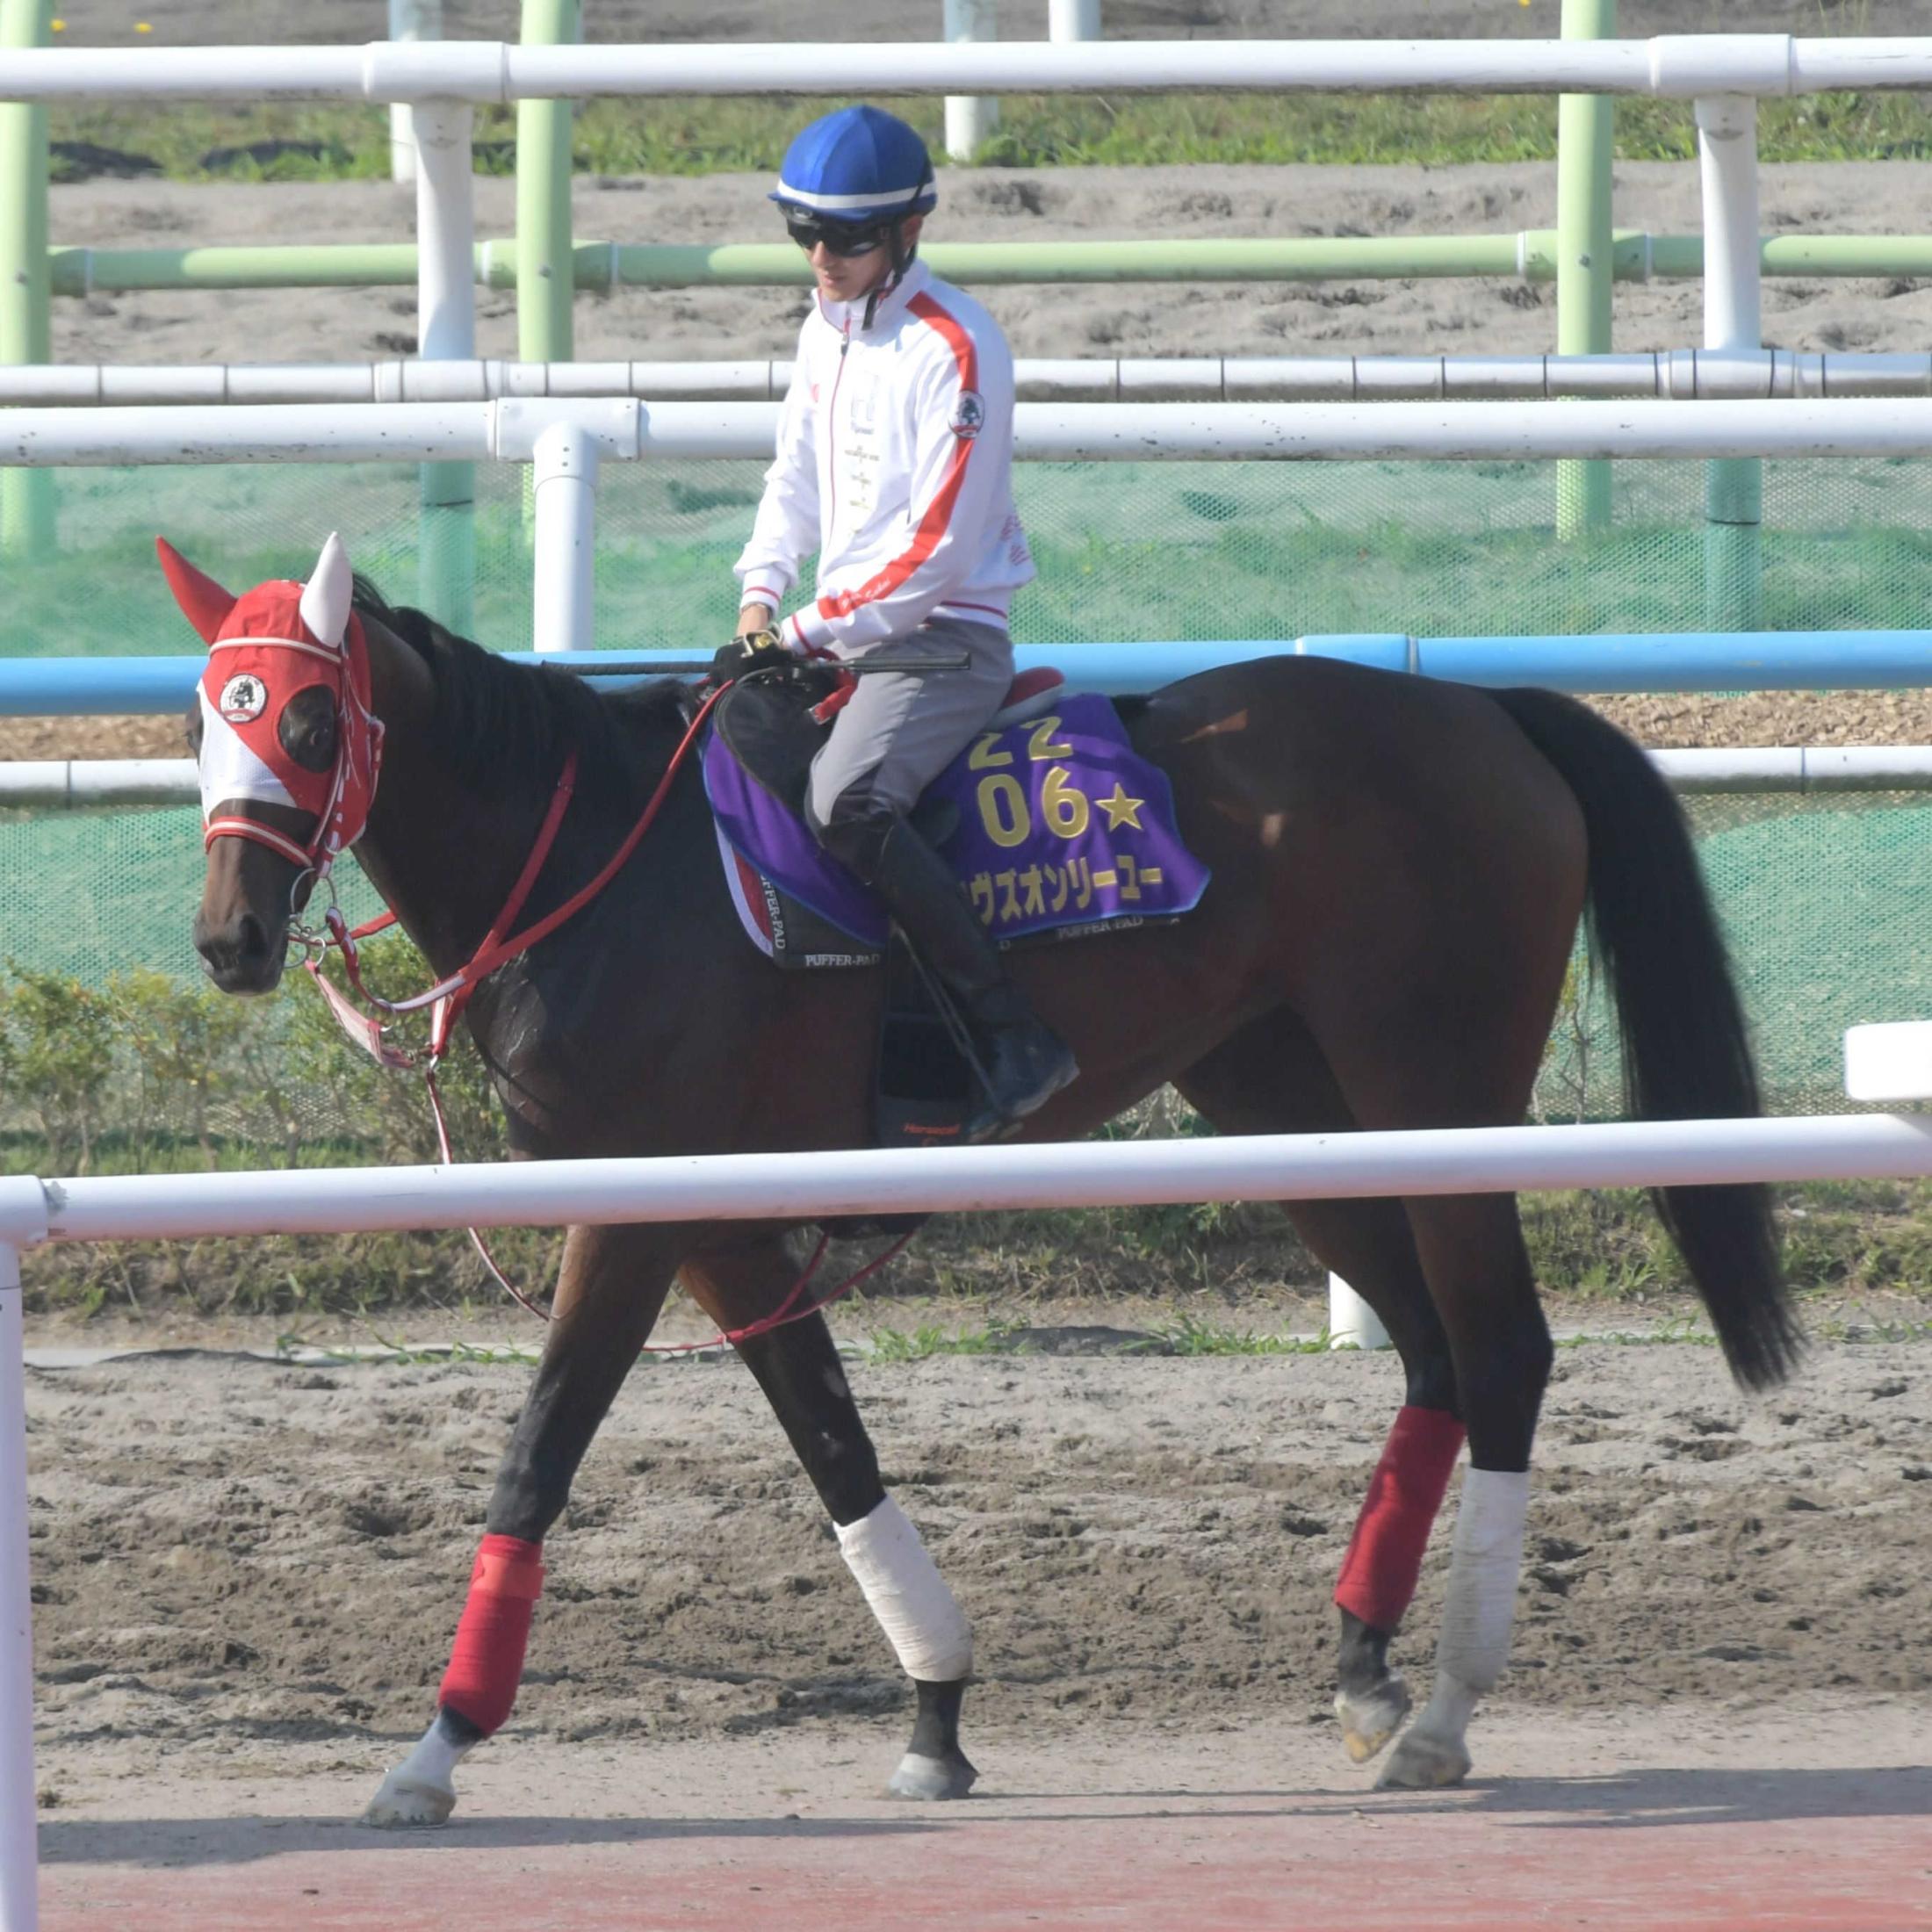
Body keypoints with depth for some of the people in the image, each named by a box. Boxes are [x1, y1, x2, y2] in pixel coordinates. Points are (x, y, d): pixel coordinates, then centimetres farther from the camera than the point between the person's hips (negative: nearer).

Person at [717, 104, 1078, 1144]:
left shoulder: (952, 347, -16)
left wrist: (806, 631, -18)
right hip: (838, 636, 9)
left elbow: (934, 550, -19)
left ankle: (1013, 1036, -30)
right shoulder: (826, 332, 11)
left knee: (846, 801, -30)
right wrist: (760, 597, 4)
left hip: (942, 639, -9)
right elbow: (798, 476, 21)